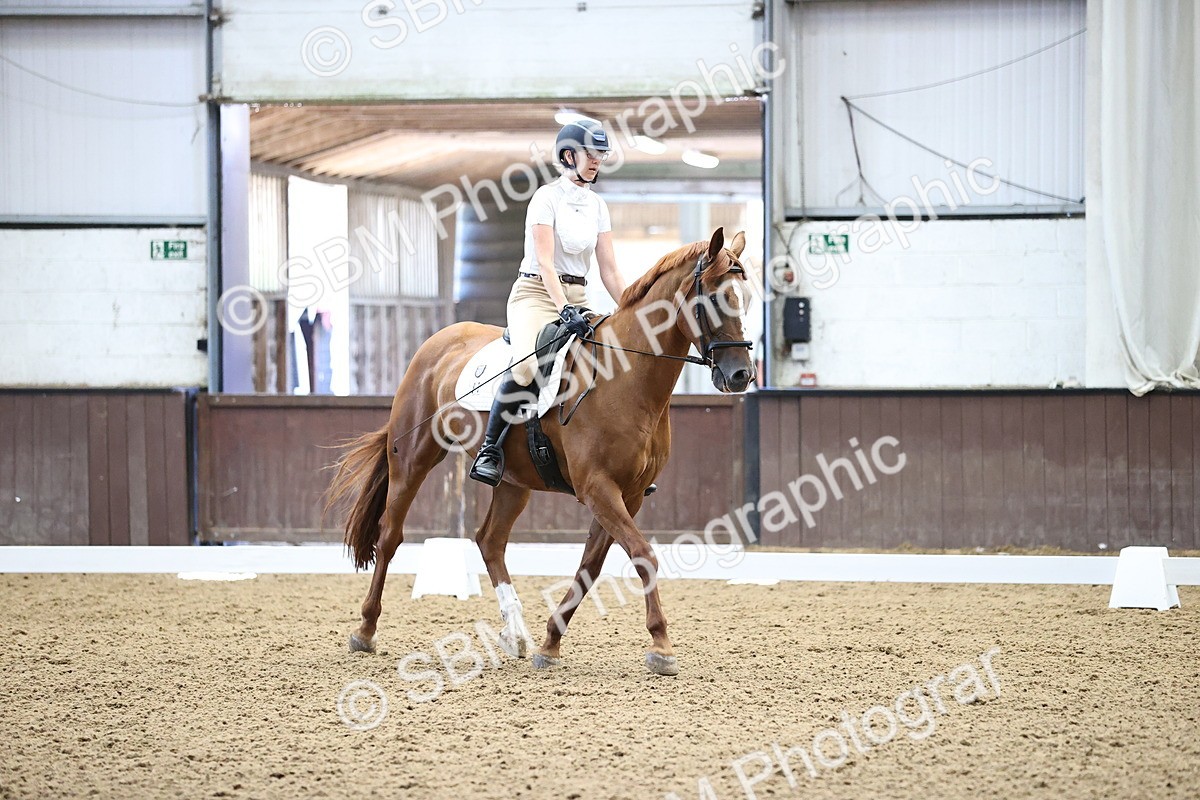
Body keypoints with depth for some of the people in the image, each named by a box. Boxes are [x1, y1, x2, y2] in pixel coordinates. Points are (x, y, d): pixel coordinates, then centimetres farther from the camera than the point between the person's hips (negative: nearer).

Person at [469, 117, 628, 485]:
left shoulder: (597, 205, 11)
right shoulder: (547, 198, -8)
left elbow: (609, 270, 10)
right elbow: (545, 262, -17)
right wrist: (565, 311, -29)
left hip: (577, 298, 7)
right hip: (536, 293, -7)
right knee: (526, 364, -33)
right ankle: (489, 450, -25)